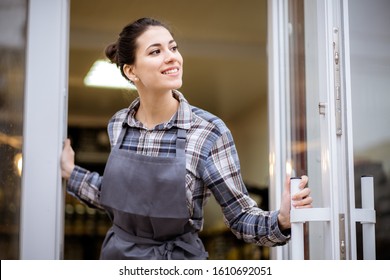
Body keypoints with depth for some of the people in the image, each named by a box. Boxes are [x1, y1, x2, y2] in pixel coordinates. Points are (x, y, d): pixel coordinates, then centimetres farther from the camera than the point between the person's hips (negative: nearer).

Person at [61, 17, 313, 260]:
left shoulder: (209, 132, -16)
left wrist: (282, 219, -29)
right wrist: (72, 173, 10)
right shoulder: (118, 125, -3)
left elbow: (239, 216, -12)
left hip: (179, 257, -3)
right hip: (116, 255, 4)